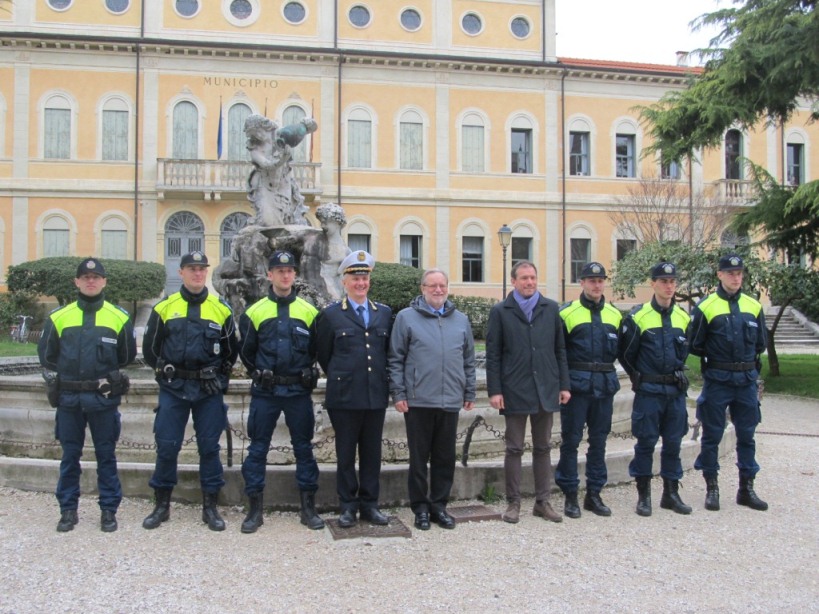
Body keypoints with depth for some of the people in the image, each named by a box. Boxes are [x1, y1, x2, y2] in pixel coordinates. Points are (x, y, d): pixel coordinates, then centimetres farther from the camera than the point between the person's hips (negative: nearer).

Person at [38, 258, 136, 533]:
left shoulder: (119, 317, 1)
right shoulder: (58, 317, 4)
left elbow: (127, 355, 11)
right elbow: (46, 355, 12)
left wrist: (107, 373, 7)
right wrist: (63, 375, 7)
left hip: (104, 399, -1)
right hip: (68, 398, 1)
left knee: (106, 456, 6)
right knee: (70, 456, 10)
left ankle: (109, 510, 16)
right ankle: (68, 510, 21)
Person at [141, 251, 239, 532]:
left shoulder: (221, 309, 5)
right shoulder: (164, 308, 4)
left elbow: (231, 350, 12)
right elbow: (149, 347, 11)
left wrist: (219, 376, 7)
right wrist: (165, 372, 9)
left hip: (209, 390, 0)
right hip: (173, 389, 0)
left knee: (209, 447, 4)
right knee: (166, 447, 2)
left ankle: (210, 507, 14)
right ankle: (162, 505, 17)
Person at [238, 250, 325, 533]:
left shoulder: (309, 311, 4)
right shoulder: (254, 311, 2)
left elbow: (317, 349, 10)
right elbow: (246, 352, 9)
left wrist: (303, 374, 7)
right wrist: (261, 374, 7)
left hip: (299, 391, 1)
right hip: (265, 392, 0)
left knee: (304, 448, 7)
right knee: (257, 448, 3)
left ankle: (308, 507, 17)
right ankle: (255, 510, 13)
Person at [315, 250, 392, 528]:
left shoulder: (385, 313, 9)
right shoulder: (330, 315, 0)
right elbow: (324, 355, 6)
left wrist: (384, 381, 12)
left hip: (377, 396, 3)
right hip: (344, 397, -3)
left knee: (372, 452, 9)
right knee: (346, 453, 5)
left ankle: (369, 504, 20)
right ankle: (348, 507, 16)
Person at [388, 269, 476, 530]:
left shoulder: (461, 320, 12)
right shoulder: (406, 318, 1)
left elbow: (468, 361, 16)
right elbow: (395, 359, 0)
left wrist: (470, 393, 13)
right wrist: (398, 393, -5)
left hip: (451, 401, 3)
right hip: (418, 401, -3)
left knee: (445, 458, 9)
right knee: (419, 457, 5)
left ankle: (439, 505, 22)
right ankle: (420, 507, 17)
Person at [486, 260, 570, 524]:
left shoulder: (551, 309, 7)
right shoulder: (500, 312, 1)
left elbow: (560, 349, 9)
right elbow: (493, 355, -1)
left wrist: (564, 384, 4)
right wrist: (494, 390, -7)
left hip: (546, 391, 3)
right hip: (515, 391, -2)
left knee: (543, 448, 10)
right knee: (514, 449, 5)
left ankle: (542, 501, 19)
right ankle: (513, 502, 15)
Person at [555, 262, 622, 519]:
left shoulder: (615, 314, 10)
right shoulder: (567, 313, -3)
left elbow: (621, 349, 16)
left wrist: (609, 374, 4)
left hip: (605, 385, 4)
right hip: (576, 384, -4)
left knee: (599, 441, 11)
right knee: (570, 440, 1)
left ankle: (594, 493, 21)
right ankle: (570, 495, 11)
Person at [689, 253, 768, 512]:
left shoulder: (753, 306, 7)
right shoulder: (705, 307, -5)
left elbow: (761, 343, 15)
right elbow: (694, 345, -3)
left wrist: (748, 357, 7)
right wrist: (714, 356, -1)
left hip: (747, 380, 4)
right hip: (717, 381, -3)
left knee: (747, 435, 10)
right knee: (712, 435, 4)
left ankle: (746, 489, 21)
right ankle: (712, 488, 15)